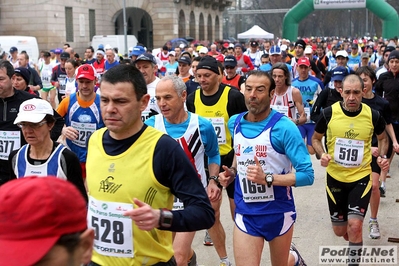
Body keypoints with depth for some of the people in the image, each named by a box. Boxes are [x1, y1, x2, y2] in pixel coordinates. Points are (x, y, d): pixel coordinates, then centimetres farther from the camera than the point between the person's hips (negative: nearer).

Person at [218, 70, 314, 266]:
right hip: (245, 213, 3)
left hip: (278, 212, -3)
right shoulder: (234, 123, 0)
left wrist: (267, 178, -29)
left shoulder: (284, 127, -17)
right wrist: (231, 172, 1)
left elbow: (307, 175, -19)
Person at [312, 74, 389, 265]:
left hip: (361, 177, -1)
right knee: (339, 230, 12)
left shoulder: (373, 115, -10)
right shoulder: (329, 113, -12)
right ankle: (353, 239, 49)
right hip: (335, 177, 1)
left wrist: (382, 156, -7)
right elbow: (315, 138, 4)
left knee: (354, 226, -17)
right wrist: (322, 154, -15)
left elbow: (382, 138, 11)